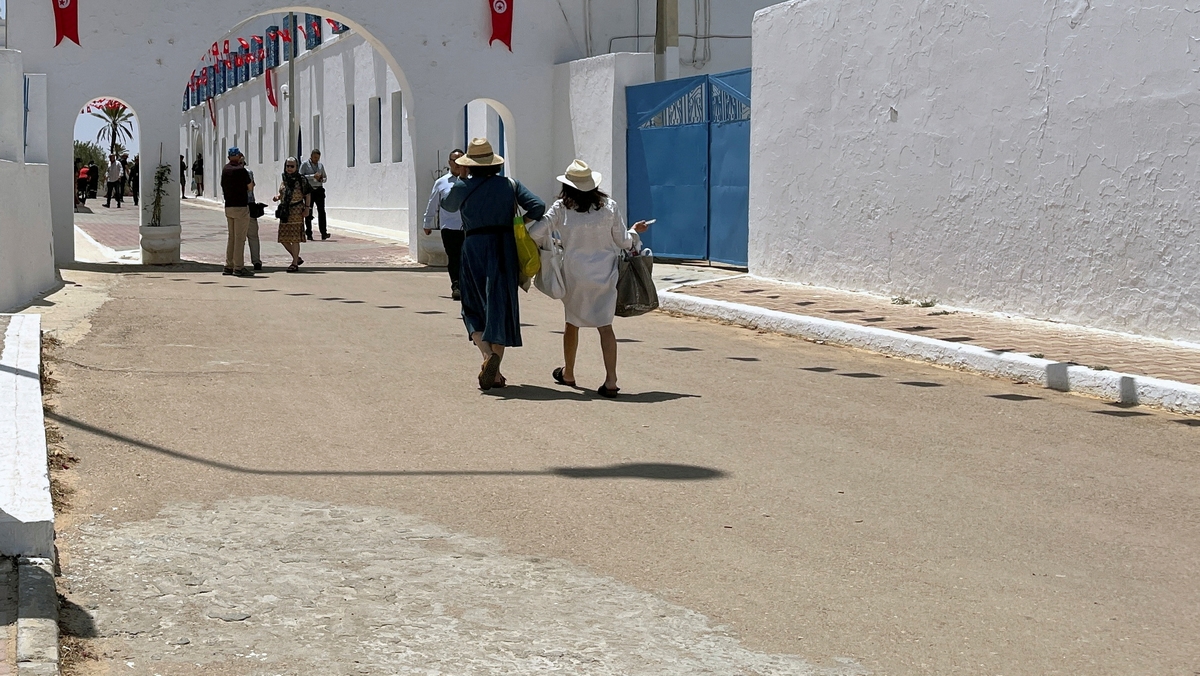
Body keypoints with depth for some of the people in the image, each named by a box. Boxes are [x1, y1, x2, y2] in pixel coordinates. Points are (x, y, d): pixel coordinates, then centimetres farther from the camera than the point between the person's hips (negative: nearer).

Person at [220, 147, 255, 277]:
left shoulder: (225, 169, 8)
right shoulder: (241, 170, -13)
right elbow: (250, 188, -4)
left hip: (228, 207, 8)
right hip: (241, 207, -7)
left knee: (231, 237, 15)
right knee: (240, 238, -6)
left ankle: (229, 266, 17)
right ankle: (238, 268, -7)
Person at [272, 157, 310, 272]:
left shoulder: (301, 180, -5)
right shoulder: (283, 180, 11)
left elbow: (308, 194, -2)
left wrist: (307, 208, -9)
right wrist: (277, 196, 0)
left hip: (296, 211, -6)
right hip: (284, 211, 6)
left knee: (295, 238, -5)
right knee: (283, 238, 5)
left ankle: (295, 264, 2)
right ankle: (297, 258, 22)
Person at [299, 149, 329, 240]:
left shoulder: (321, 165, 15)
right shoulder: (305, 165, 1)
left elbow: (325, 177, 24)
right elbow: (300, 176, -10)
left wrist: (322, 179, 0)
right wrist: (312, 176, -18)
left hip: (319, 190, 3)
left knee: (321, 211, -8)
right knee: (308, 212, 2)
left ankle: (324, 233, -13)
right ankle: (309, 234, 7)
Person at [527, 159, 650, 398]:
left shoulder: (561, 208, -6)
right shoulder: (609, 207, -3)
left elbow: (535, 232, -7)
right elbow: (623, 241, 2)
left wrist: (546, 246, 14)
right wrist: (635, 231, 23)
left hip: (574, 275, 0)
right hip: (604, 274, 0)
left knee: (572, 322, 18)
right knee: (605, 325, -1)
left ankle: (568, 373, 34)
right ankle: (610, 380, -11)